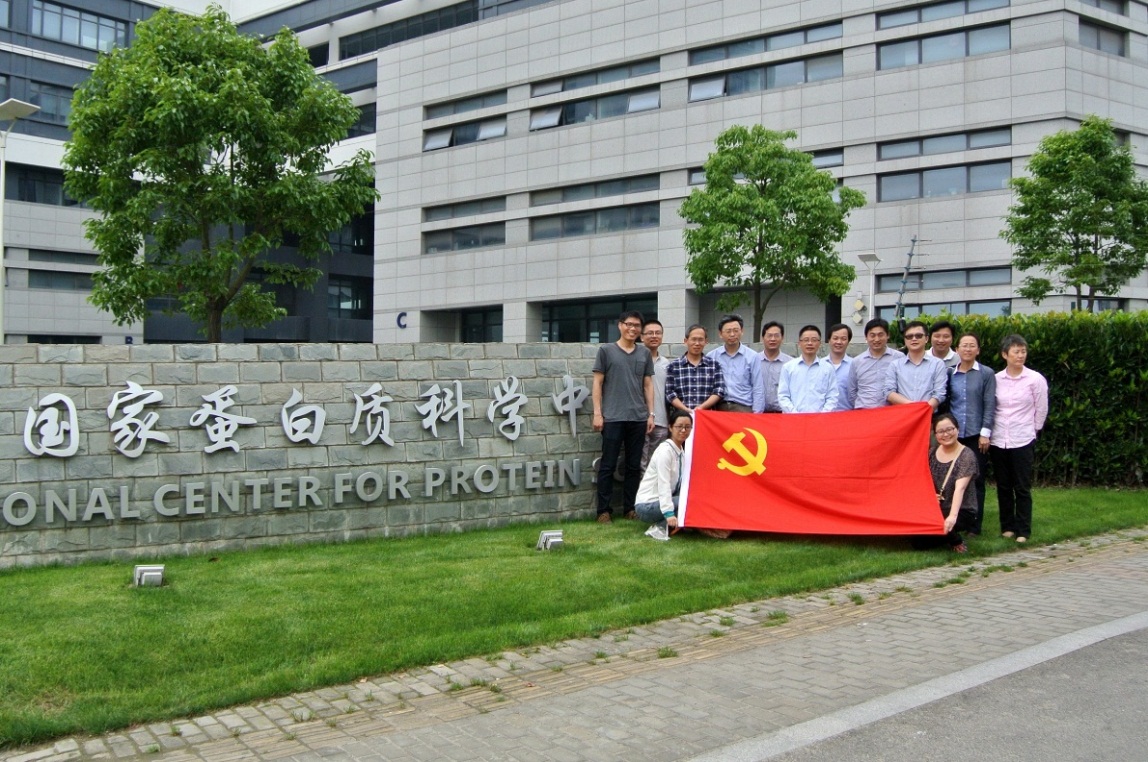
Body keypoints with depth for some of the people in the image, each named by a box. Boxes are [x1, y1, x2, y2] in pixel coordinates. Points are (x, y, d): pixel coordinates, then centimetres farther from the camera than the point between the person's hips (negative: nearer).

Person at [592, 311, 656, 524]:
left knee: (634, 466, 7)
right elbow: (597, 383, 2)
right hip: (612, 418, -3)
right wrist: (597, 413, -5)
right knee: (608, 465, -1)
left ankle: (630, 508, 15)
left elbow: (648, 385, 14)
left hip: (638, 418, 3)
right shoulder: (606, 350, 4)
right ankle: (603, 511, 3)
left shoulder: (645, 353, 13)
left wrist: (650, 413, 6)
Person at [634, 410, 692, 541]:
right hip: (647, 506, -9)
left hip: (662, 501, 9)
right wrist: (669, 513, -34)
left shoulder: (681, 450, 10)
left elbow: (683, 482, 7)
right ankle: (660, 527, -15)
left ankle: (663, 524, -1)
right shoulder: (665, 450, -16)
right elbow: (663, 484, -25)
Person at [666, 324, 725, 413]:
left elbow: (719, 390, 6)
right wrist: (687, 410, -9)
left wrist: (702, 407, -7)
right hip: (682, 415, -1)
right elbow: (670, 393, 4)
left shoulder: (714, 365, 12)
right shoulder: (673, 366, 10)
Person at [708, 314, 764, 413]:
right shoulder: (711, 357, 8)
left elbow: (758, 389, 5)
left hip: (743, 408, -1)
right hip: (718, 408, 1)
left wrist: (756, 414, -2)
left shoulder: (752, 357, 6)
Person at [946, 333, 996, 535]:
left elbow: (989, 405, -1)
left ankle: (974, 525, 7)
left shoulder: (986, 374, 3)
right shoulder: (950, 373, 9)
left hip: (976, 435, -2)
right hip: (954, 434, 2)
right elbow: (944, 402, 12)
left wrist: (985, 433, -7)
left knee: (976, 480, 1)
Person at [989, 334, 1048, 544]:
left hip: (1023, 440, -2)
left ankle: (1023, 531, 8)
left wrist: (1032, 430, 8)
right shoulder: (996, 379, 1)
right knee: (1003, 487, 9)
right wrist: (989, 432, 5)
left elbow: (1041, 410, 3)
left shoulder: (1035, 379, -5)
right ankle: (1007, 527, 20)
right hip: (998, 440, 2)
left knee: (1022, 488, 0)